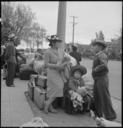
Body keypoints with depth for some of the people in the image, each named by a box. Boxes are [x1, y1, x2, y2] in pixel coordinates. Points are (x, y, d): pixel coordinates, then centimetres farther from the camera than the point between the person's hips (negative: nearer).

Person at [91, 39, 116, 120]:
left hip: (102, 79, -9)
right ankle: (98, 113, 28)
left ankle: (110, 115, 13)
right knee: (96, 97, 15)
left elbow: (104, 66, -33)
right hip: (97, 80, 9)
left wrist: (95, 69, -21)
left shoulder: (102, 56, -16)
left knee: (105, 97, 0)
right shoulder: (97, 56, 13)